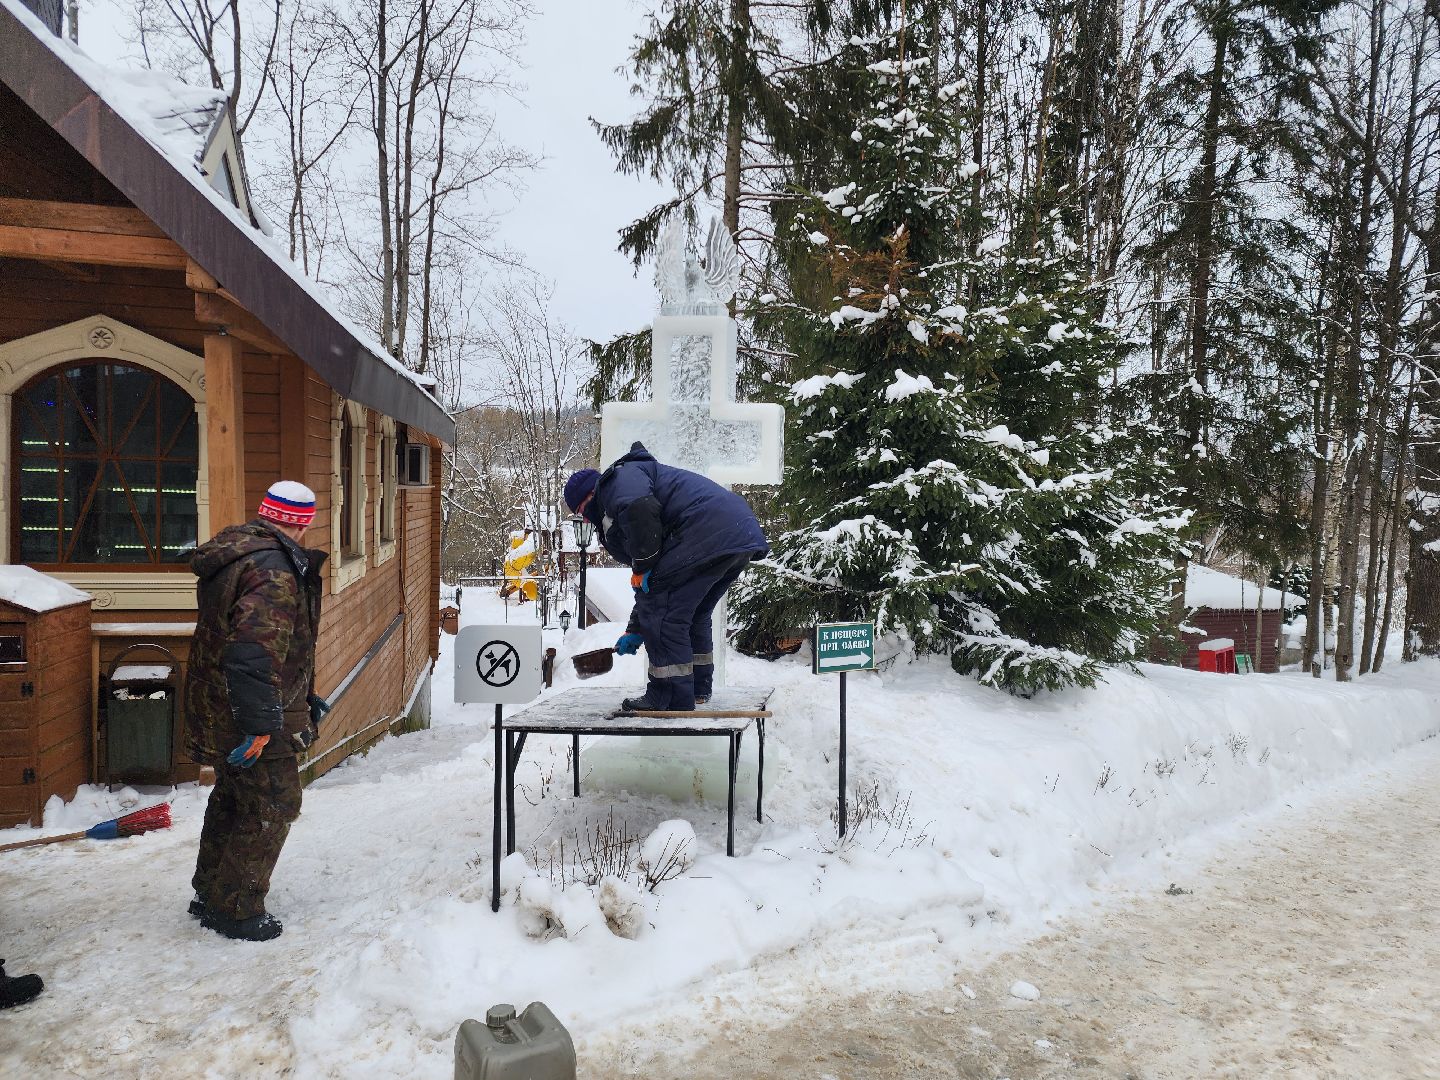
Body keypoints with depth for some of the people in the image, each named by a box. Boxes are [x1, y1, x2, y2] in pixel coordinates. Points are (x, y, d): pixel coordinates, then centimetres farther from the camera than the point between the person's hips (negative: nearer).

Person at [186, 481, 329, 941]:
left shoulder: (236, 553, 9)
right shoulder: (276, 572, -24)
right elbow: (255, 653, -33)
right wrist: (260, 724, -27)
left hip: (217, 709, 10)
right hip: (247, 716, -10)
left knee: (233, 797, 24)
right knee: (272, 807, 5)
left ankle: (210, 895, 40)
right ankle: (235, 910, 18)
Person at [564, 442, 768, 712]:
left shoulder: (622, 475, 6)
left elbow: (640, 509, -20)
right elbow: (657, 585, 36)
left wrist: (641, 567, -9)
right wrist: (635, 631, 38)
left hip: (709, 533, -11)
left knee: (659, 610, -3)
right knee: (693, 613, 25)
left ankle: (672, 699, 2)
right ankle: (698, 687, 35)